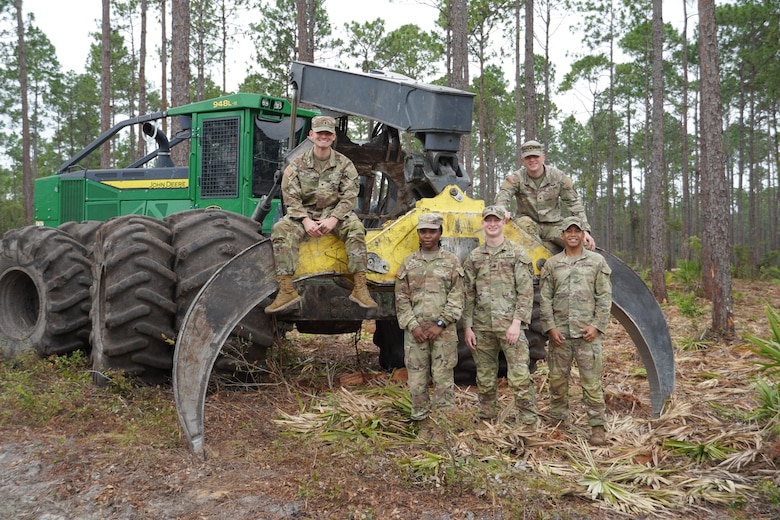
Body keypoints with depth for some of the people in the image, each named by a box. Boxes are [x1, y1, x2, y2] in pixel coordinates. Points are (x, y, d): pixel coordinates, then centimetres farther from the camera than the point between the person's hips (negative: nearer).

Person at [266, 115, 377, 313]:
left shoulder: (344, 164, 3)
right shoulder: (298, 164, 3)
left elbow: (349, 196, -4)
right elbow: (290, 197, -3)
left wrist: (333, 219, -20)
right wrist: (306, 220, -19)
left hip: (334, 213, 0)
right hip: (304, 213, 1)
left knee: (355, 228, -31)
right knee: (280, 230, -28)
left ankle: (360, 288, -29)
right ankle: (287, 290, -32)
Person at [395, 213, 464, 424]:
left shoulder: (452, 261, 4)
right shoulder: (408, 263, 10)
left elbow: (456, 298, -1)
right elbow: (401, 299, 6)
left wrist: (440, 324, -10)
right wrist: (413, 325, -5)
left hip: (444, 331, -2)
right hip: (415, 330, 2)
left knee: (443, 377, 0)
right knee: (417, 378, 5)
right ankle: (419, 420, 16)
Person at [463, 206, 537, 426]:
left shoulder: (517, 254, 2)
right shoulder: (474, 257, 11)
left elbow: (526, 292, -4)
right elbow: (468, 294, 11)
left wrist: (516, 322, -12)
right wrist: (467, 327, 4)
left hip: (510, 326, -4)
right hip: (482, 327, 4)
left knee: (519, 376, -9)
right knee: (485, 379, 11)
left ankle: (528, 422, -1)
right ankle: (486, 419, 23)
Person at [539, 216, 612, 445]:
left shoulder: (597, 262, 6)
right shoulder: (551, 264, 10)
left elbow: (604, 297, 3)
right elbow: (545, 299, 7)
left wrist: (597, 325, -7)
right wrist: (550, 327, -3)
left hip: (587, 333, -2)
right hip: (560, 333, 2)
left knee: (591, 381, -2)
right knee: (557, 379, 8)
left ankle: (597, 426, 5)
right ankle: (558, 422, 21)